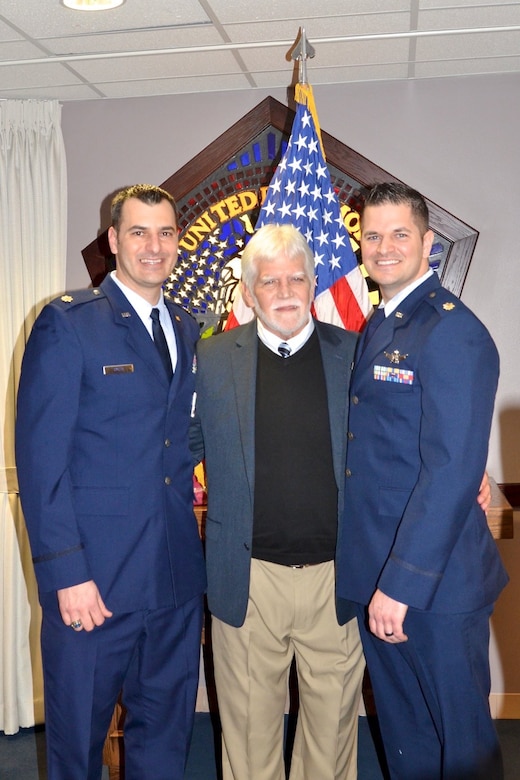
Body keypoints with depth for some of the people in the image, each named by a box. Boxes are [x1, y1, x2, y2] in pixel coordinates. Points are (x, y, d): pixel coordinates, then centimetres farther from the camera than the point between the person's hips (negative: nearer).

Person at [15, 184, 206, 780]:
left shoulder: (187, 331, 11)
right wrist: (65, 573, -16)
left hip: (176, 574, 5)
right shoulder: (67, 323, -7)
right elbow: (40, 457, -12)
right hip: (93, 578, -5)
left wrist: (190, 529, 3)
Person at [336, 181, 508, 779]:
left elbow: (452, 470, -22)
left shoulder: (452, 330, -15)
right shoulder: (375, 331, 12)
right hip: (378, 577, 8)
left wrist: (402, 582, -22)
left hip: (435, 582, -8)